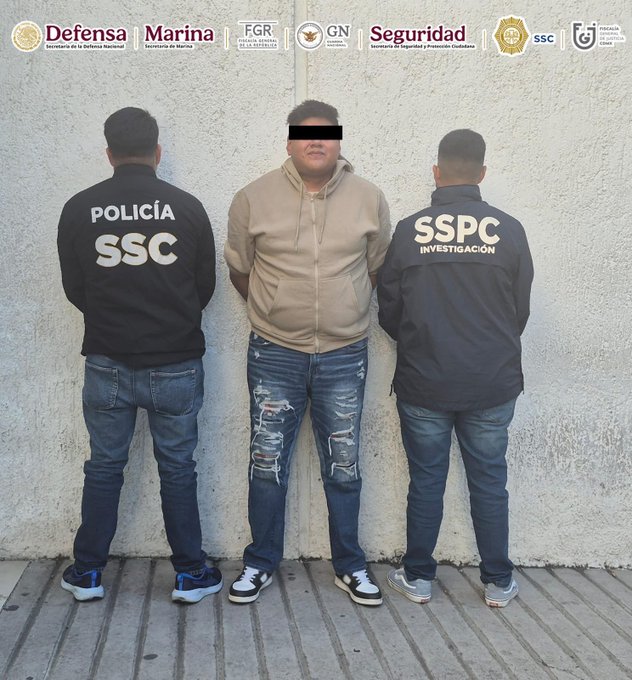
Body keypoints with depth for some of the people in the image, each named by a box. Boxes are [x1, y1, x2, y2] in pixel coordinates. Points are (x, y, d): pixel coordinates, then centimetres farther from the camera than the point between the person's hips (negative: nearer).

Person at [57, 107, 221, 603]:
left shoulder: (80, 209, -4)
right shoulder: (187, 207, -6)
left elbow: (74, 288, 4)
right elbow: (206, 285, 3)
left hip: (107, 363, 1)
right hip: (177, 363, -1)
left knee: (104, 468, 14)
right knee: (178, 469, 11)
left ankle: (87, 573, 25)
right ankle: (191, 575, 20)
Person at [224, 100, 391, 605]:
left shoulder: (369, 199, 0)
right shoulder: (254, 199, -3)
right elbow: (239, 269, 9)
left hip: (344, 356, 1)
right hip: (275, 355, 0)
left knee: (344, 467, 11)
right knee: (268, 464, 7)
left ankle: (349, 565, 28)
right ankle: (261, 563, 25)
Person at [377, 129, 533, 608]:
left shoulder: (410, 231, -6)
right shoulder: (508, 230, -5)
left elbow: (389, 309, 1)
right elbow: (521, 311, 4)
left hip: (423, 384, 0)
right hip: (492, 386, 1)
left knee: (426, 482, 12)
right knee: (489, 483, 13)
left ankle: (418, 577, 23)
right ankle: (498, 582, 24)